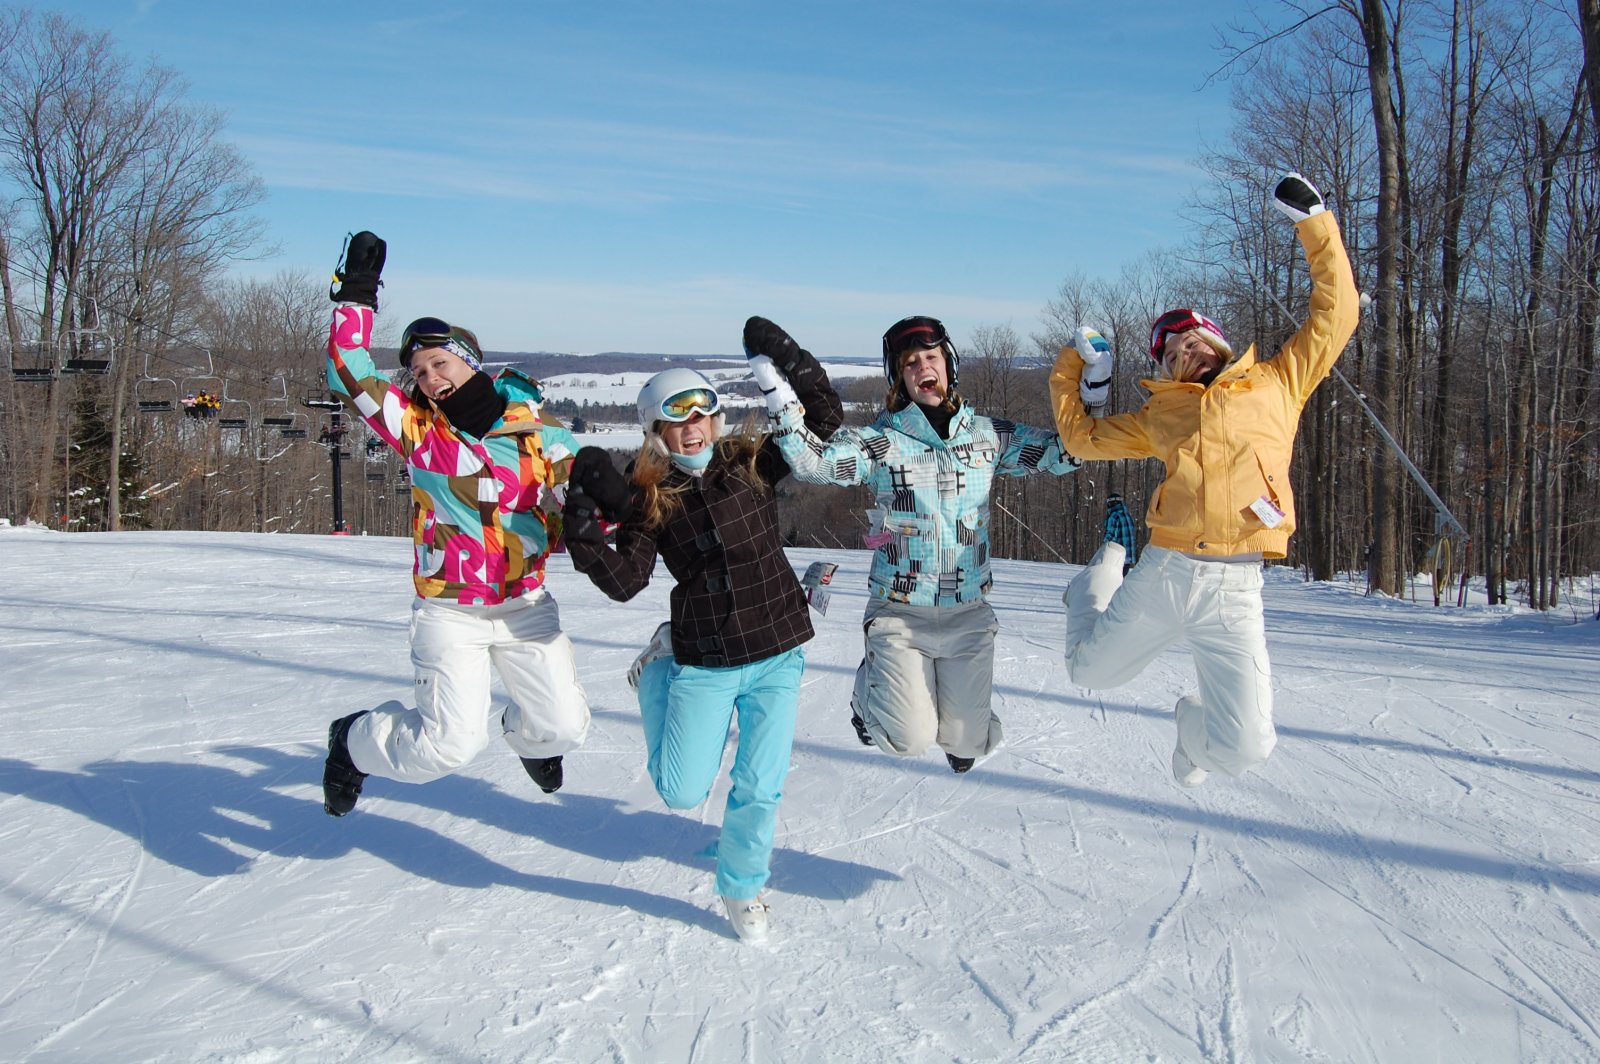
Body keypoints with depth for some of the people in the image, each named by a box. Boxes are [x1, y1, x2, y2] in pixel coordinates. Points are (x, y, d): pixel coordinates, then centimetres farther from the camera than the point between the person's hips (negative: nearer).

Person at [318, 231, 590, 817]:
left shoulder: (540, 433, -4)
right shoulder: (417, 428, -6)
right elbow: (350, 376, -15)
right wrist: (356, 293, -17)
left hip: (525, 606, 2)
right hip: (448, 611, -2)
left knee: (565, 726, 3)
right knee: (451, 742, -10)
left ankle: (523, 731, 41)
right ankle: (356, 742, 20)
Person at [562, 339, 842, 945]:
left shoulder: (751, 463, 0)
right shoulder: (648, 498, -4)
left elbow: (824, 425, 1)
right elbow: (625, 582, -12)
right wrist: (584, 532, -25)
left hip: (777, 654, 1)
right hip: (703, 663, -1)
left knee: (760, 789, 3)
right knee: (682, 793, 7)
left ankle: (742, 887, 32)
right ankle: (658, 669, 32)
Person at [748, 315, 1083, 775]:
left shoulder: (987, 435, 2)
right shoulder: (879, 441, -8)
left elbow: (1063, 449, 6)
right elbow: (811, 461, -22)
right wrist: (772, 379, -27)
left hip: (969, 614, 3)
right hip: (900, 612, -3)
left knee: (965, 743, 4)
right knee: (910, 739, -13)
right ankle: (872, 682, 21)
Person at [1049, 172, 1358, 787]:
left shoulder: (1278, 383, 11)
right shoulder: (1161, 414, 14)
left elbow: (1335, 314, 11)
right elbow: (1082, 436, 23)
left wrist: (1315, 223, 9)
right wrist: (1072, 366, 21)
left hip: (1234, 588, -2)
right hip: (1161, 574, 2)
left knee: (1245, 749, -10)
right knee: (1090, 672, 22)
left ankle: (1197, 727, 28)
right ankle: (1101, 577, 53)